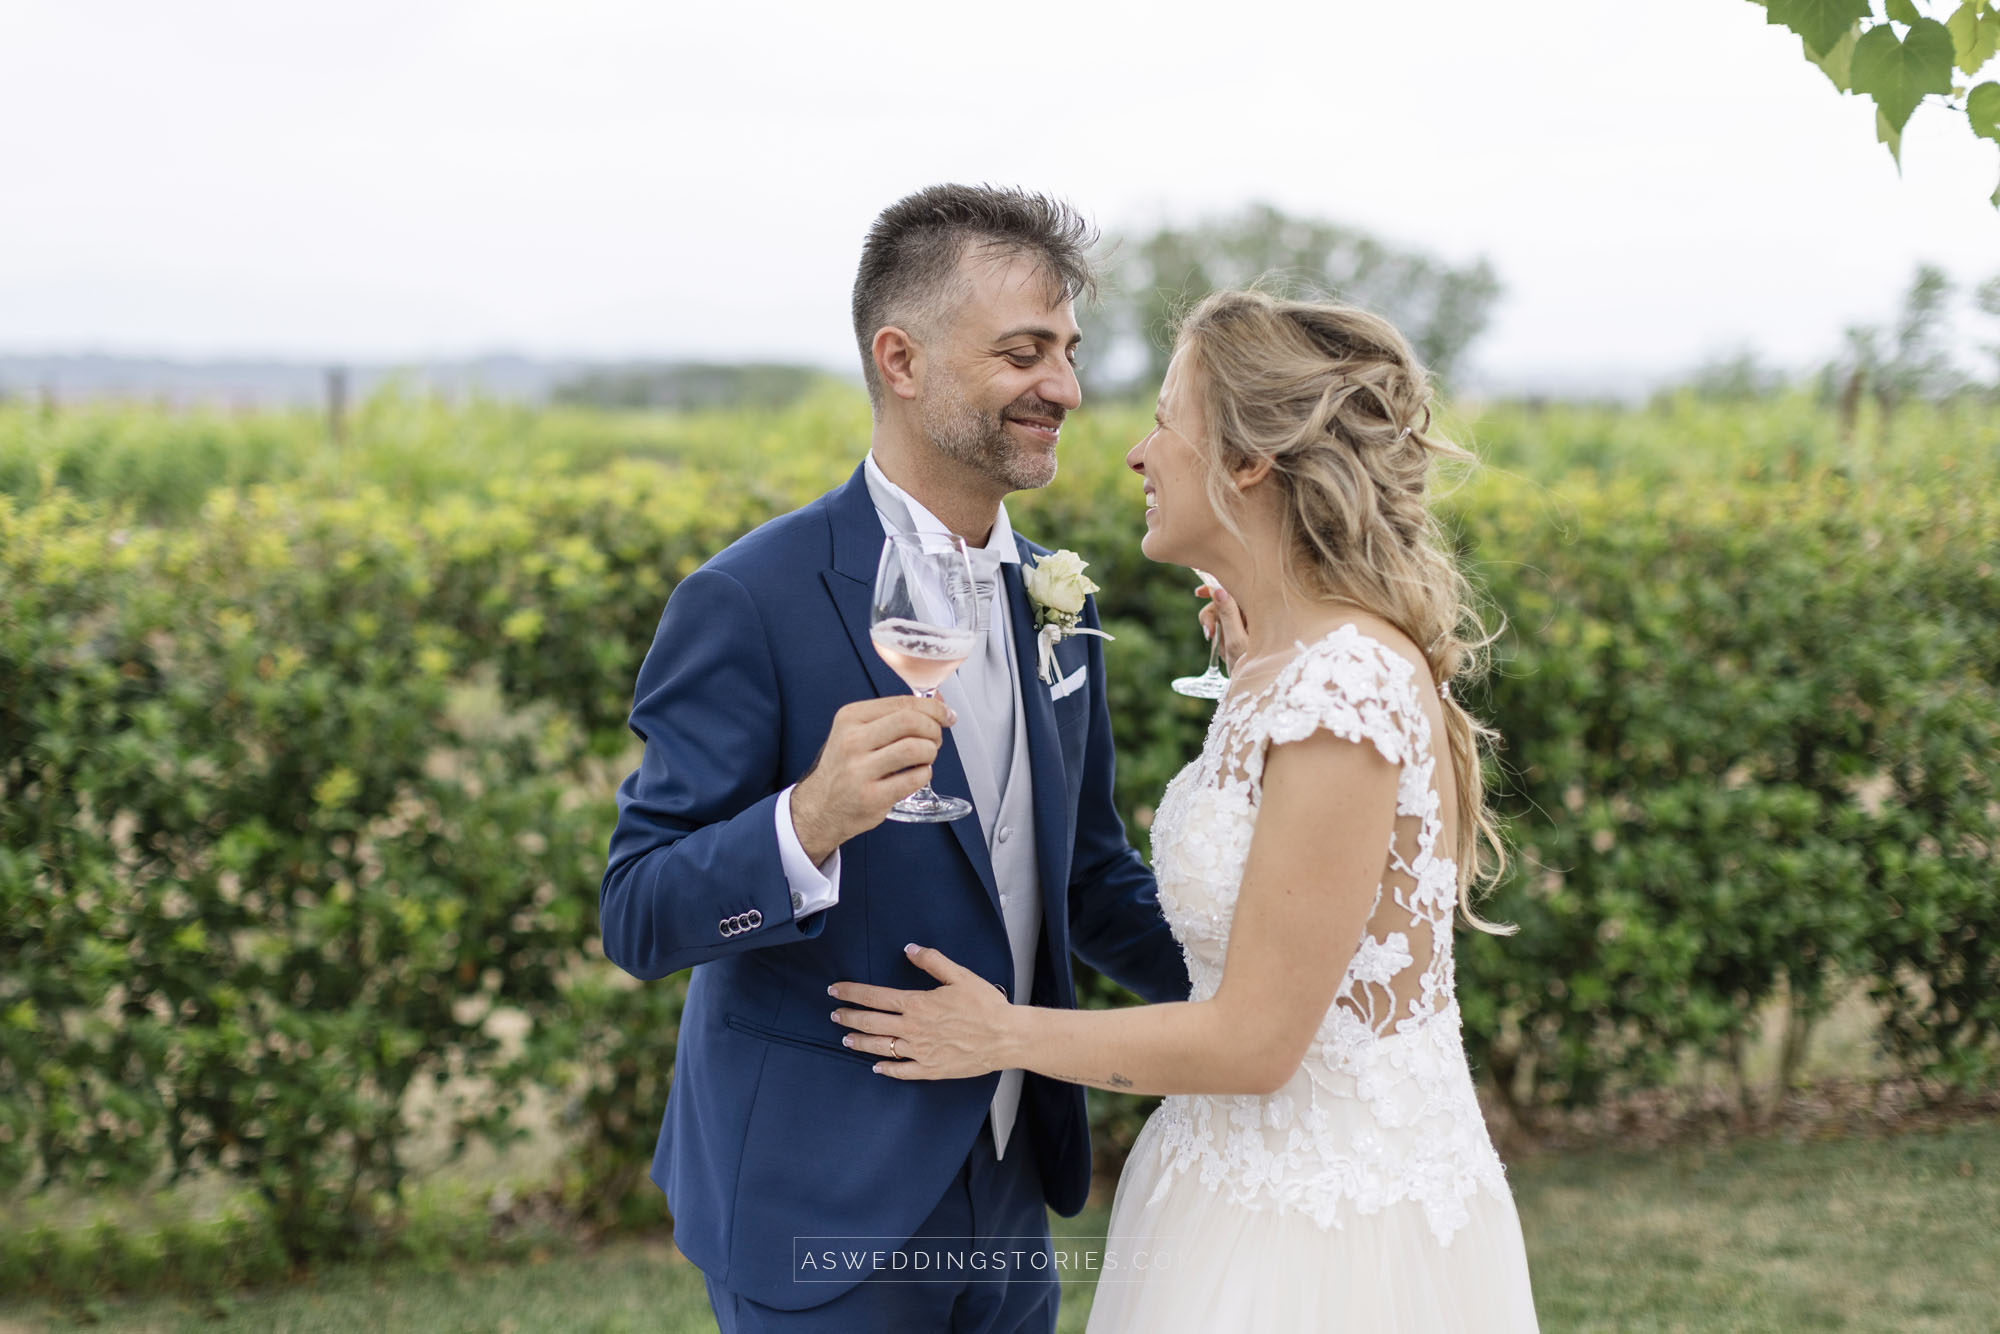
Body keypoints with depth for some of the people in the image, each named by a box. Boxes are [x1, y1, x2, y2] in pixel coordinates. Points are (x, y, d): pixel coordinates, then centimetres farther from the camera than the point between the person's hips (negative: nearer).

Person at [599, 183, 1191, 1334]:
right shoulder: (751, 603, -16)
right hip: (824, 1218, -7)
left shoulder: (1054, 598, 7)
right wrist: (810, 818, -34)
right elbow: (638, 921, -16)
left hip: (1009, 1195, 7)